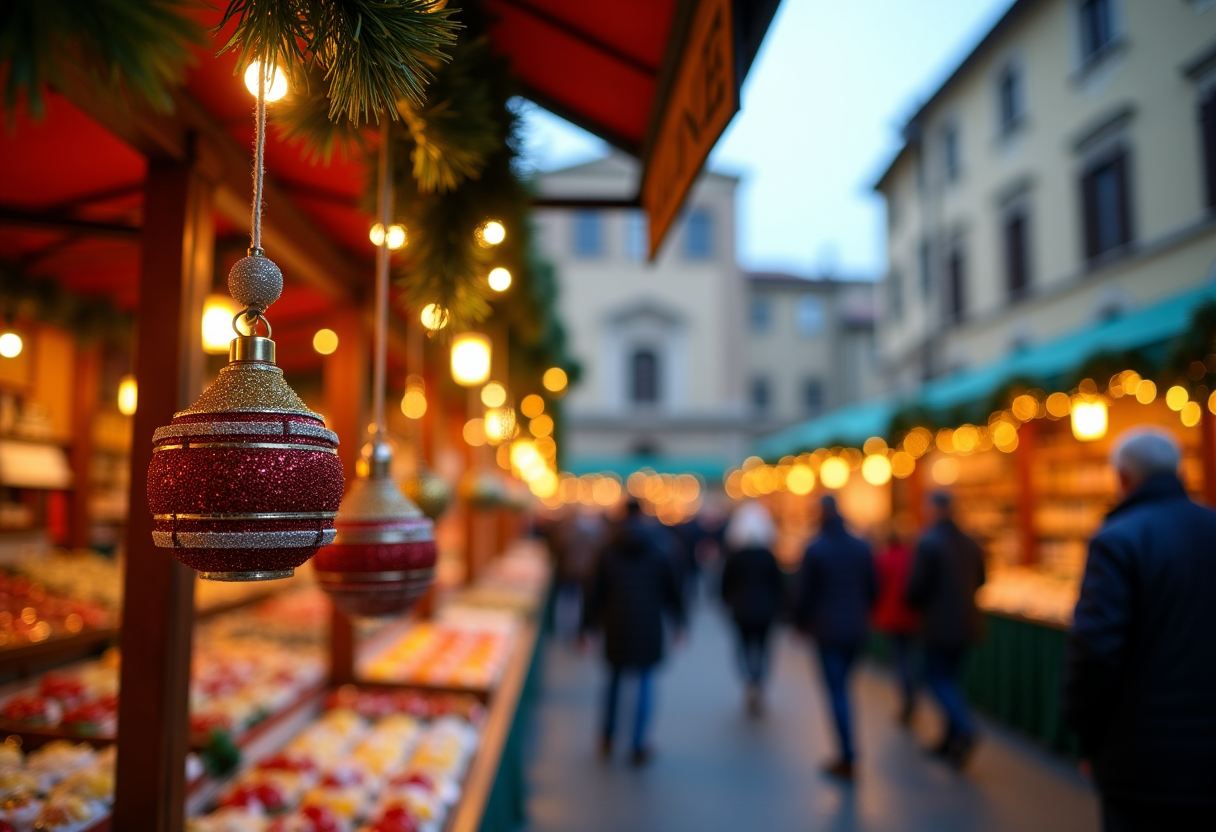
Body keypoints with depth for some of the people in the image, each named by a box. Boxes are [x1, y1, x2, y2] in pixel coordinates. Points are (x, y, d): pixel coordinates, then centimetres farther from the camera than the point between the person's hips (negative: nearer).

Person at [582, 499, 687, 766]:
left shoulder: (608, 553, -1)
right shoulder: (658, 552, -1)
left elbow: (596, 593, 1)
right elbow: (671, 591, 6)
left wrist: (588, 626, 8)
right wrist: (679, 622, 17)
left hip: (617, 627, 1)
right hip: (649, 629, -1)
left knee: (615, 678, 18)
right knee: (645, 682, 8)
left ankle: (607, 738, 24)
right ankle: (639, 747, 9)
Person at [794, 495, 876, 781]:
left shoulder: (815, 549, -11)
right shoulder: (862, 548, 4)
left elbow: (805, 593, -8)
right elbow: (872, 590, 9)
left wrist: (802, 623, 7)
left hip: (828, 631, -5)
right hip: (856, 630, 5)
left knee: (837, 691, 0)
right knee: (841, 685, 17)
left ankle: (847, 759, 1)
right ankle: (846, 752, 20)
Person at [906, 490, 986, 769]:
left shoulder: (928, 542, -15)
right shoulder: (971, 543, 7)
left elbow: (917, 585, -17)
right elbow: (979, 581, 15)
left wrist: (914, 603, 3)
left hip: (939, 624, -7)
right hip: (966, 623, 7)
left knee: (937, 678, 3)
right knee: (950, 677, 15)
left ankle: (965, 728, -16)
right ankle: (952, 741, 19)